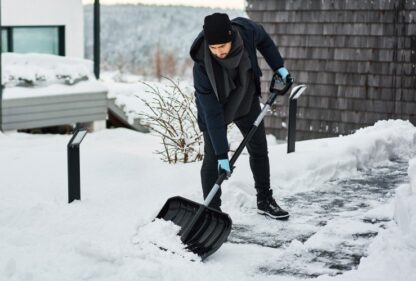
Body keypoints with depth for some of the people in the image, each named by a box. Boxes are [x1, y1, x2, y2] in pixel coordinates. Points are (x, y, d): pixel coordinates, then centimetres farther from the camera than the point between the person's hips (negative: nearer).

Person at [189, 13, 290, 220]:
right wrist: (222, 154, -34)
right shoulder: (202, 65, -38)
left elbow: (264, 40, -2)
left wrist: (279, 67, -6)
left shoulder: (246, 30, -31)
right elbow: (212, 113, -34)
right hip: (214, 107, -4)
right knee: (212, 159, -10)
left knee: (259, 149, 13)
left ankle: (265, 201, 31)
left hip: (246, 100, 4)